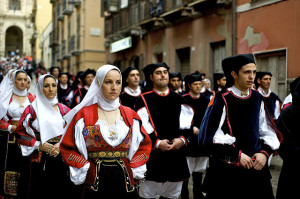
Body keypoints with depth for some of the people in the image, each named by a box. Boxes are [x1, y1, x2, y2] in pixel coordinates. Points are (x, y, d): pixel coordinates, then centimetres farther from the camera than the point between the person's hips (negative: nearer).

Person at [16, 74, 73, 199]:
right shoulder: (32, 109, 2)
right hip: (40, 158, -2)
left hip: (61, 156, 2)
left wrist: (61, 144, -7)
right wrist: (38, 145, -9)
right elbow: (20, 132, 1)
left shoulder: (63, 109, 9)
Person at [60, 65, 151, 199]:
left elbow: (145, 144, 15)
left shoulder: (130, 115, 8)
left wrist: (135, 168, 2)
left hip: (124, 181, 3)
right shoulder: (84, 115, 0)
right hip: (95, 182, -2)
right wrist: (84, 168, -8)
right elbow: (67, 147, 2)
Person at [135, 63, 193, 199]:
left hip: (176, 154, 4)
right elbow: (141, 127, -9)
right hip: (152, 155, -4)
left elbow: (186, 124, 6)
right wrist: (156, 142, -18)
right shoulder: (144, 99, 0)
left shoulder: (178, 99, 13)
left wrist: (182, 139, -11)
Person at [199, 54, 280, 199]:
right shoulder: (221, 99, -10)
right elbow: (210, 134, -13)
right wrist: (237, 154, -13)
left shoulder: (258, 99, 7)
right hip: (226, 168, -4)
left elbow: (268, 131, 11)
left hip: (256, 165, 5)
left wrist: (265, 152, -6)